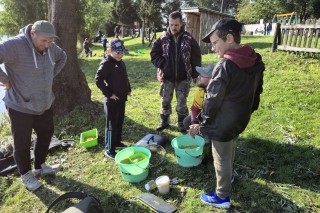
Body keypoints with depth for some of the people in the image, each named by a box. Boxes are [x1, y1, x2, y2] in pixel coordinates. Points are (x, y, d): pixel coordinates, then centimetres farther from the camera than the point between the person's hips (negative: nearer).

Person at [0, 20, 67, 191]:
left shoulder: (51, 47, -3)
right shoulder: (14, 45, -24)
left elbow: (62, 57, 17)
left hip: (44, 104, 7)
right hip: (20, 106, -7)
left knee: (46, 134, 19)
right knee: (23, 143, 8)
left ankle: (40, 167, 41)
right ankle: (26, 175, 31)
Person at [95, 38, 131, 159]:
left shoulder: (121, 62, 11)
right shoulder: (106, 63, -16)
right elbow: (98, 80, -20)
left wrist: (128, 89, 13)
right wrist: (108, 94, -18)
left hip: (122, 98, 8)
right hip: (111, 100, -8)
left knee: (119, 122, 18)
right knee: (111, 125, 0)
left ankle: (117, 142, 35)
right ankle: (109, 150, 11)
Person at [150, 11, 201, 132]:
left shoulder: (189, 39, -5)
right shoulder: (162, 39, -4)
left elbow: (196, 57, 1)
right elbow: (154, 54, 2)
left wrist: (195, 74, 1)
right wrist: (162, 64, -13)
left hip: (183, 78, -1)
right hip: (167, 77, 1)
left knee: (182, 101, 8)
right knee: (165, 101, 11)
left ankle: (181, 122, 26)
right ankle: (164, 121, 30)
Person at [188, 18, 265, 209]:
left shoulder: (225, 66, -24)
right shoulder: (256, 61, 0)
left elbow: (213, 99, -20)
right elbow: (257, 91, 11)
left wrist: (201, 123, -8)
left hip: (223, 122, -8)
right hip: (240, 118, 8)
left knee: (222, 159, 8)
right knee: (231, 149, 29)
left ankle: (222, 197, 26)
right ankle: (228, 176, 53)